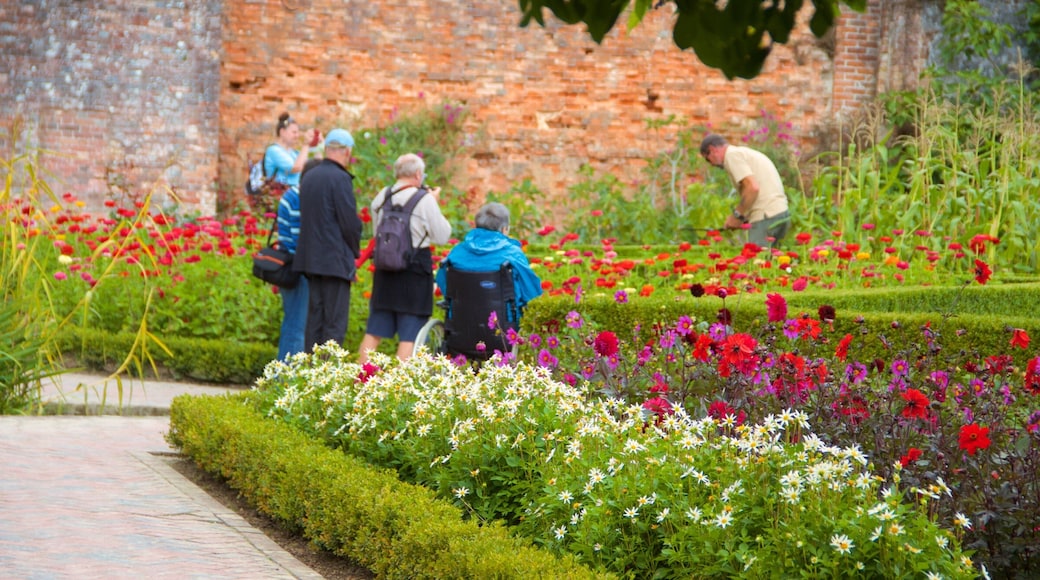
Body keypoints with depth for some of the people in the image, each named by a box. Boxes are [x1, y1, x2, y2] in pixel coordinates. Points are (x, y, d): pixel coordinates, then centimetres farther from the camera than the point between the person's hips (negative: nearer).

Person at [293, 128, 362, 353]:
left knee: (315, 317, 11)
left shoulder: (309, 177, 12)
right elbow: (350, 222, -15)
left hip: (311, 258, 8)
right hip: (335, 261, -8)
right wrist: (355, 251, 3)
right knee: (335, 321, -5)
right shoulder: (340, 179, -13)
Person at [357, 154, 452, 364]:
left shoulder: (382, 197, 4)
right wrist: (435, 204, 5)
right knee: (409, 333, 0)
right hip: (415, 268, -5)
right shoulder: (425, 200, -11)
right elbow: (442, 236, -5)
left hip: (385, 268, 5)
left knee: (374, 330, 12)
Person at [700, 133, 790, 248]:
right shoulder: (744, 152, 25)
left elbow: (752, 187, -17)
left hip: (766, 218, -9)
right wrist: (743, 217, 13)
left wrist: (737, 216, -7)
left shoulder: (732, 155, -4)